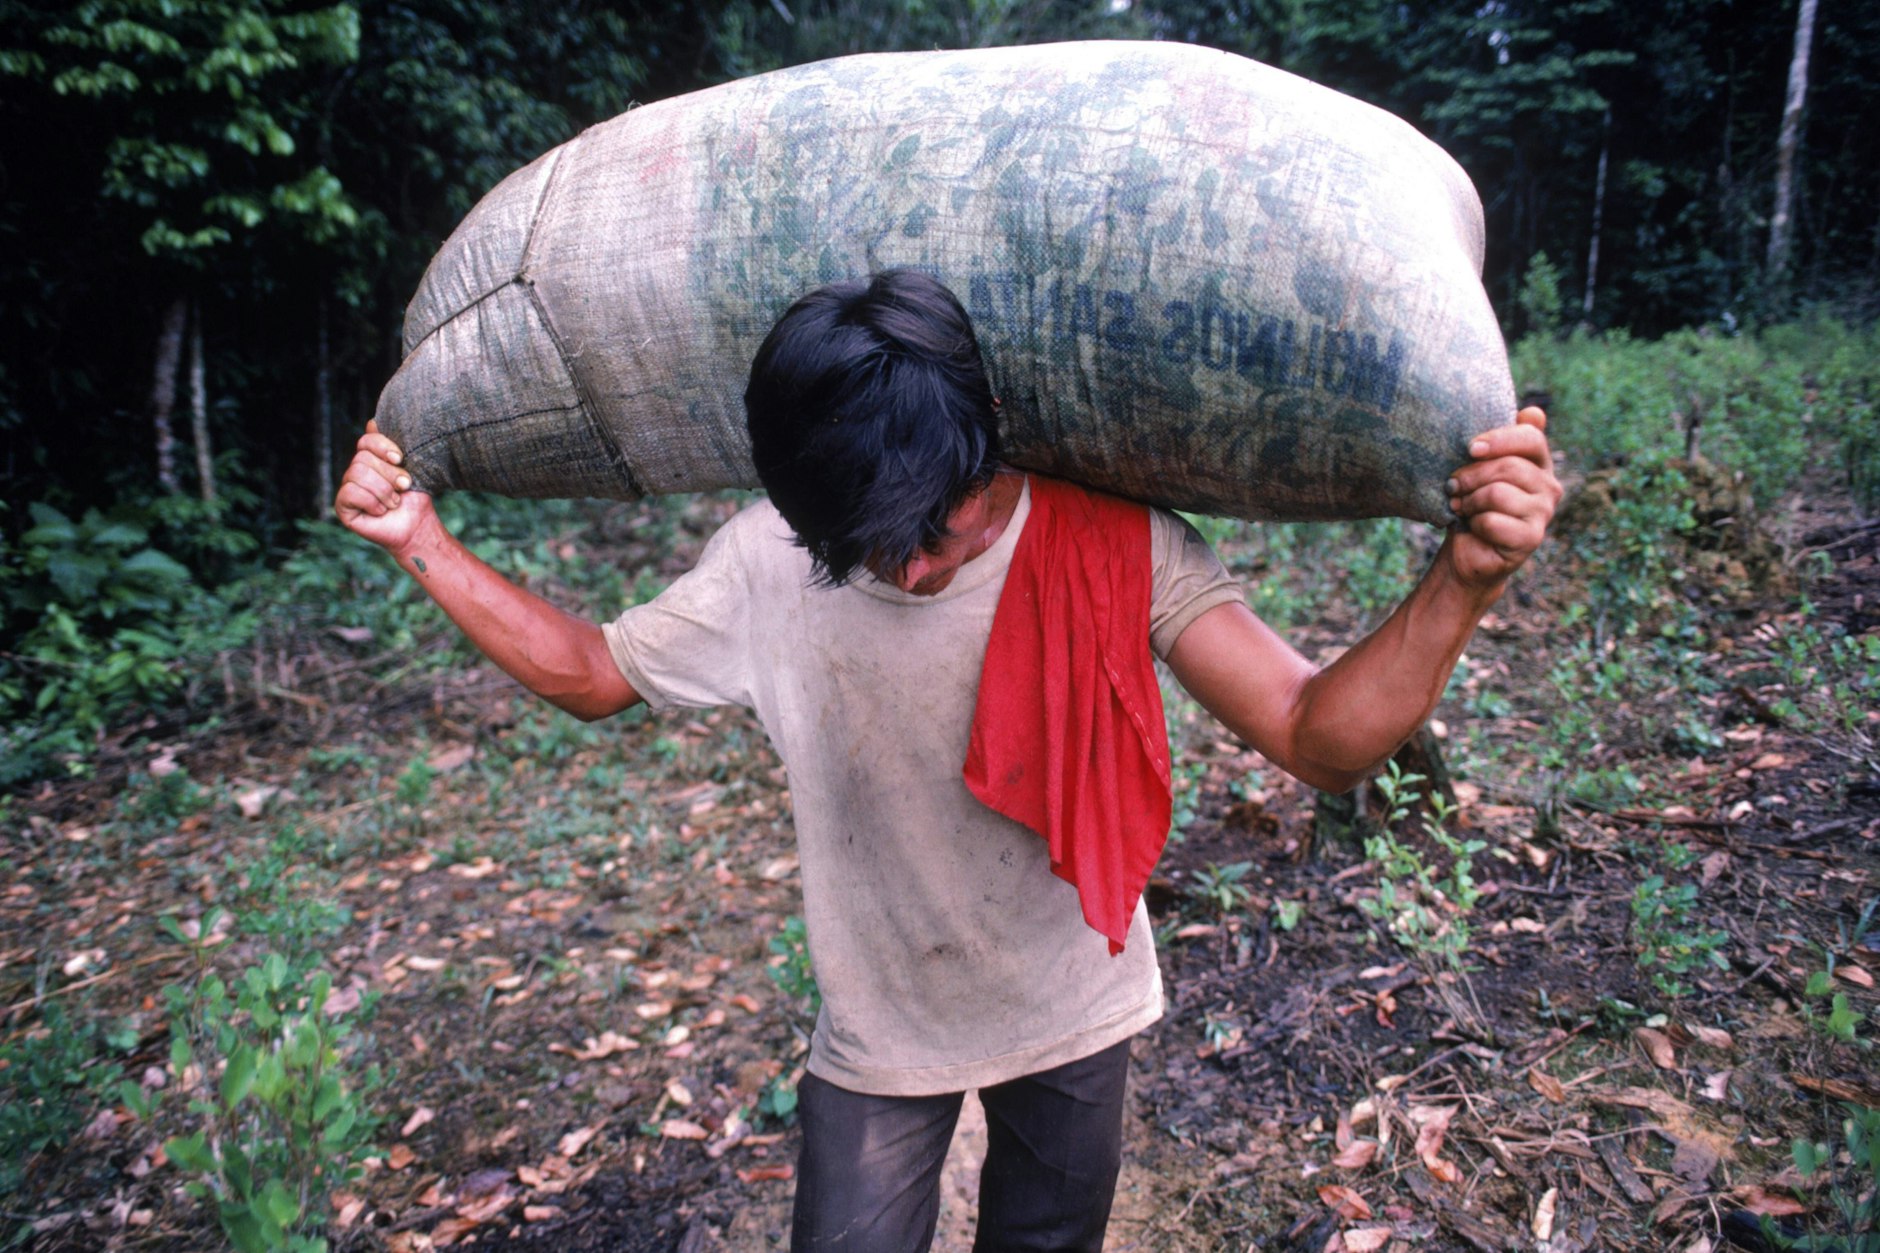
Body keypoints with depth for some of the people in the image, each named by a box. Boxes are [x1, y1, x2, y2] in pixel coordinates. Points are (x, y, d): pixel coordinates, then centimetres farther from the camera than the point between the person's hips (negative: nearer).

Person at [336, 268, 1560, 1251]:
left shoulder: (1120, 543, -24)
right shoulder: (770, 561, -21)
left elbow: (1323, 737, -29)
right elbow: (595, 672, -5)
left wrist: (1464, 581, -45)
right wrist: (422, 541, -12)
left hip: (1077, 1016, 0)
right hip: (876, 1038, 0)